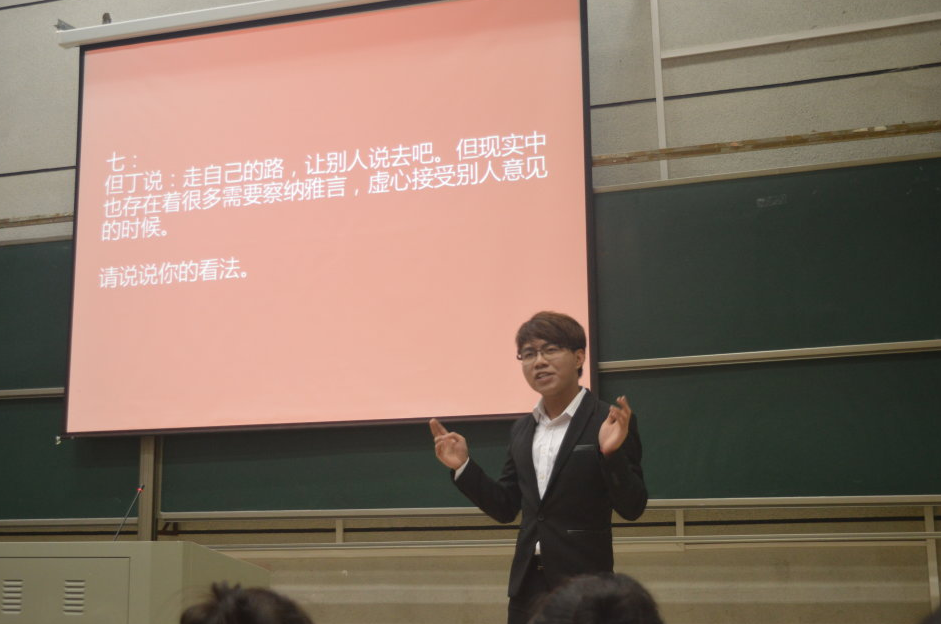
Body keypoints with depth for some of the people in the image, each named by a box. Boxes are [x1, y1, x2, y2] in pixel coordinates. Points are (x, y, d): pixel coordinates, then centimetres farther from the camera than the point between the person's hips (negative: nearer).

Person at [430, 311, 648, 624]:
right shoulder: (522, 429, 10)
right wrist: (463, 466, 2)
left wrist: (611, 453, -27)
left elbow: (632, 508, -11)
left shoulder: (609, 423, -8)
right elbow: (505, 508, 13)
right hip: (527, 583, 5)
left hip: (582, 583, -5)